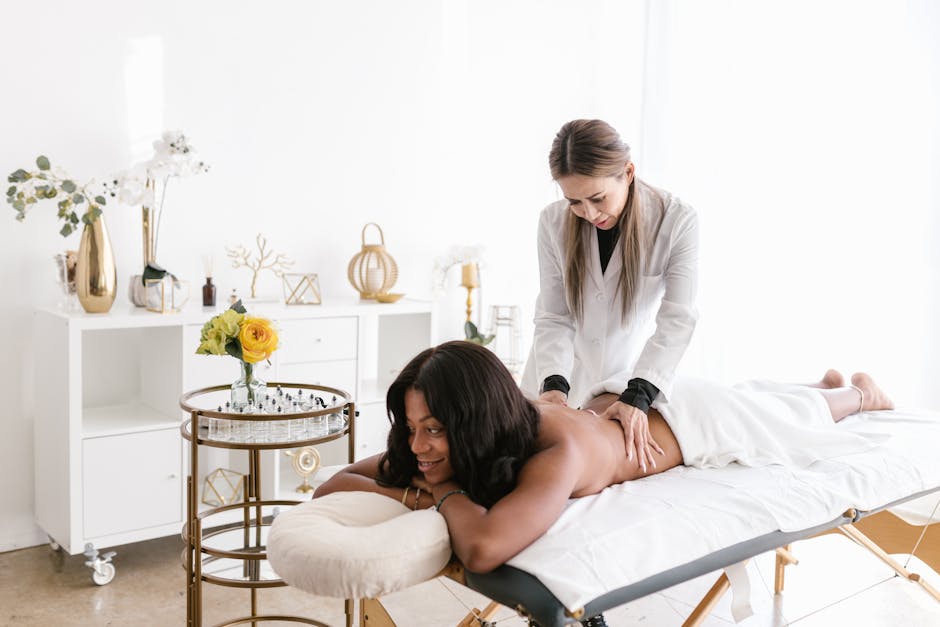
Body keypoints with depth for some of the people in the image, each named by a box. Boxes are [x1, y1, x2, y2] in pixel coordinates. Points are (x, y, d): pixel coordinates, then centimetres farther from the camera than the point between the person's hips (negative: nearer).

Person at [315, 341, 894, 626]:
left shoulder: (559, 450, -50)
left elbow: (484, 549, -66)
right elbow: (334, 483, -27)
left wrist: (448, 493, -46)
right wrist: (414, 496, -45)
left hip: (689, 422, -5)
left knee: (798, 418, 28)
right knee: (765, 406, 36)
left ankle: (858, 391, 61)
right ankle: (827, 383, 66)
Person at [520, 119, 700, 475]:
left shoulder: (677, 221, -22)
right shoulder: (554, 222, -17)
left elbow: (677, 320, -27)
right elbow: (553, 317, -16)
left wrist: (638, 396, -39)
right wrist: (554, 383, -33)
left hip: (634, 370, -1)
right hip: (568, 367, 2)